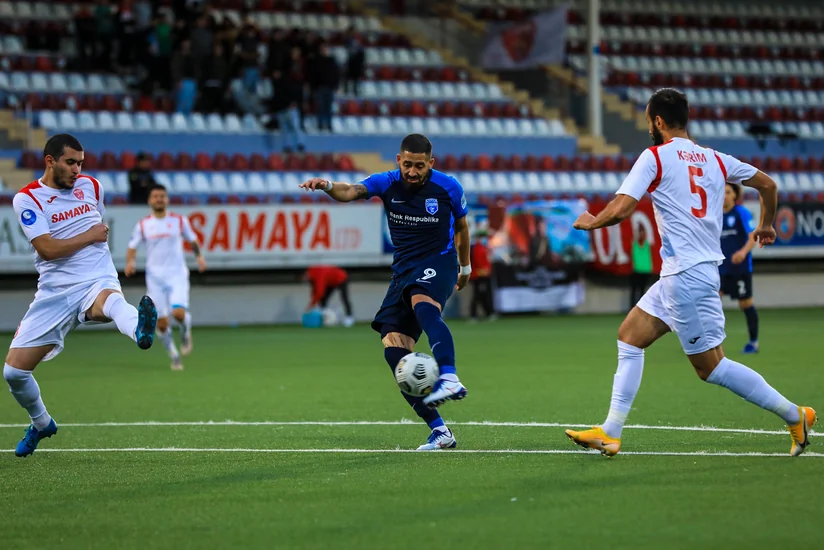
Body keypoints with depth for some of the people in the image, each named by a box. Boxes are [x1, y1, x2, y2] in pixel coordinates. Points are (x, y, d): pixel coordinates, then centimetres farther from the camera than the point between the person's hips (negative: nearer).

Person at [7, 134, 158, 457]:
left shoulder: (90, 186, 11)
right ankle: (41, 424, 30)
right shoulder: (27, 199, -3)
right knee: (14, 371, -1)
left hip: (97, 282, 0)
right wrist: (90, 236, -7)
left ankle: (141, 331, -78)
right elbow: (47, 249, -14)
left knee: (112, 300, -40)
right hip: (54, 293, 0)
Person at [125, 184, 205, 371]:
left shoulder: (179, 221, 4)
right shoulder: (143, 225, 4)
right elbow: (132, 247, 6)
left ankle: (185, 332, 13)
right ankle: (174, 356, 18)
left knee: (179, 313, -22)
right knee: (162, 323, -3)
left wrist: (199, 256, -1)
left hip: (177, 275, -1)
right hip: (155, 277, 1)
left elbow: (192, 240, 15)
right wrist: (130, 261, -14)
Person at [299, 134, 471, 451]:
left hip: (439, 262, -4)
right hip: (404, 270, 4)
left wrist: (465, 267, 25)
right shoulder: (387, 184, -1)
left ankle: (449, 379, -59)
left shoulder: (448, 187, -3)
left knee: (422, 303, -39)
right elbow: (352, 192, -19)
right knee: (394, 349, -11)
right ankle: (439, 431, -8)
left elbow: (461, 227, 15)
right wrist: (328, 186, -41)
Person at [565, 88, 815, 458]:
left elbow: (620, 209, -16)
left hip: (686, 275, -9)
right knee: (629, 337, 13)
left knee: (711, 367, -2)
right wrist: (767, 225, 36)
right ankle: (610, 433, 11)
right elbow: (768, 184, 18)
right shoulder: (714, 159, 11)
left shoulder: (655, 157, -9)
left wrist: (589, 222, 4)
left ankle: (795, 415, 0)